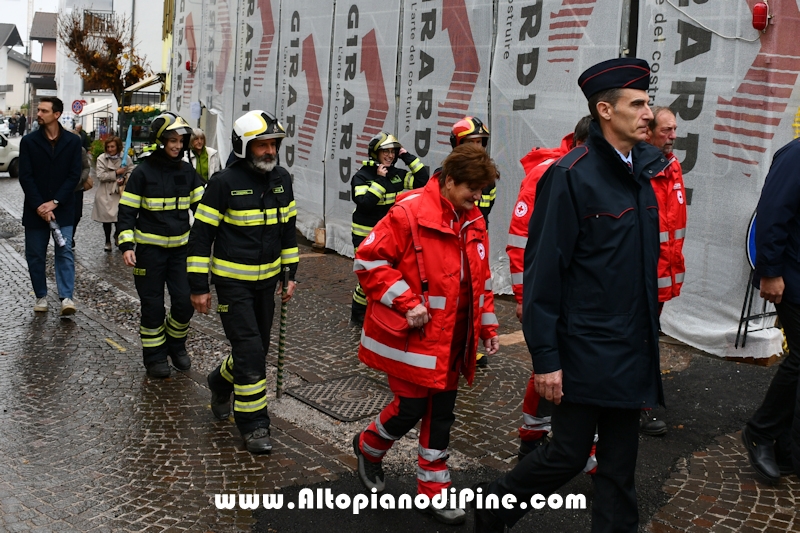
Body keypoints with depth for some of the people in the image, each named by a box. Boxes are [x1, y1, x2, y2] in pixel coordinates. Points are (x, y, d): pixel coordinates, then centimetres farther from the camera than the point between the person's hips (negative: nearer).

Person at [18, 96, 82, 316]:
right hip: (35, 210, 1)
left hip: (63, 209, -1)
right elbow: (25, 177, -4)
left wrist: (54, 202, -12)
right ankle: (41, 296, 19)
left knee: (65, 253, -4)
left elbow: (74, 175, -4)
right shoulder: (29, 141, 1)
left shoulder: (72, 141, 0)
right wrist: (39, 206, -13)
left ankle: (66, 297, -4)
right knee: (35, 255, 7)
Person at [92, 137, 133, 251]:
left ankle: (117, 234, 26)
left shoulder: (125, 158, 0)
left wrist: (124, 179, -17)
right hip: (105, 194, 0)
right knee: (106, 217, 7)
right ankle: (107, 241, 26)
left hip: (120, 192, 0)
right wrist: (116, 173, -15)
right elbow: (100, 176, -10)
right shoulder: (101, 159, -3)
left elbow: (131, 172, 2)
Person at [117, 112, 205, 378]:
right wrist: (126, 245, -16)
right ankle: (154, 356, 21)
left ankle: (176, 345, 25)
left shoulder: (187, 171, 4)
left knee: (185, 302, -1)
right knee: (153, 306, 4)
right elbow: (126, 212, -6)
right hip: (150, 249, -3)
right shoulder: (142, 172, -7)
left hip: (180, 247, 3)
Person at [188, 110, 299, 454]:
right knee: (250, 352, -9)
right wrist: (198, 286, -11)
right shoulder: (225, 182, -14)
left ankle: (220, 383, 44)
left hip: (266, 279, 6)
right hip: (232, 281, -6)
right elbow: (201, 234, -11)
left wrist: (290, 273, 12)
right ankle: (254, 425, 4)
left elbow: (288, 228, 15)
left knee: (258, 348, 15)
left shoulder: (281, 179, 3)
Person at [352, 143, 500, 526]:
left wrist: (487, 324, 14)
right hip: (412, 336, -6)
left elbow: (480, 278, 17)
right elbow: (369, 260, -15)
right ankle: (368, 448, 33)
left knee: (441, 415, 12)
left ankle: (434, 489, 27)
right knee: (411, 408, 1)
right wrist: (407, 303, -19)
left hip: (452, 341, 7)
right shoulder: (409, 213, -16)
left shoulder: (473, 221, 7)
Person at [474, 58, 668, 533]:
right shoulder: (571, 176, -15)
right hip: (585, 350, -7)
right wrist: (545, 357, -16)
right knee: (568, 455, 5)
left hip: (634, 351, 7)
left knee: (620, 464, 14)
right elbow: (543, 271, -16)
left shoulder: (643, 169, 8)